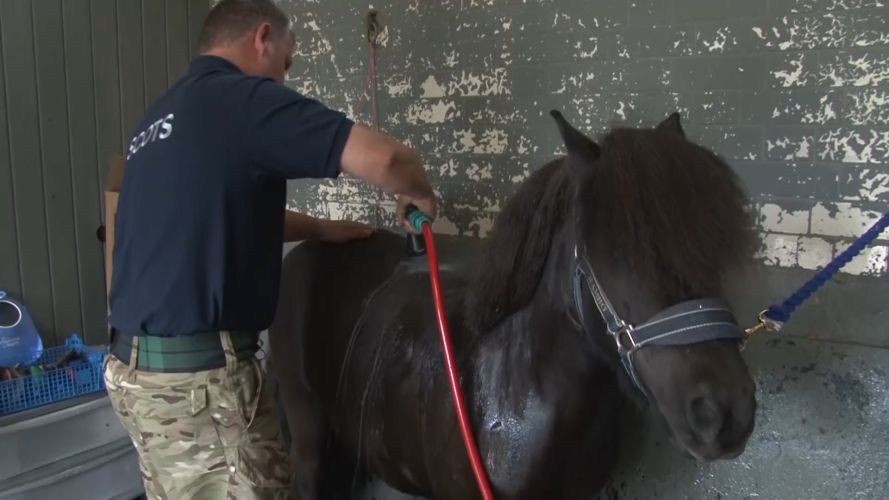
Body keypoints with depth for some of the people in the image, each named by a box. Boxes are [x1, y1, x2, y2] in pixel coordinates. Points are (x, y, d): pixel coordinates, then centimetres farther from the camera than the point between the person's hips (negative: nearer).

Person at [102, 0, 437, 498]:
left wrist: (322, 229, 25)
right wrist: (419, 193, -1)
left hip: (136, 364, 9)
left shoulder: (163, 114, 14)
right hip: (197, 373, -9)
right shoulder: (246, 97, -13)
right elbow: (383, 158, -23)